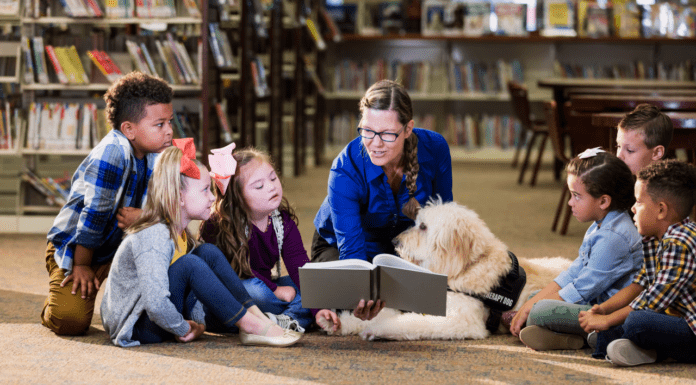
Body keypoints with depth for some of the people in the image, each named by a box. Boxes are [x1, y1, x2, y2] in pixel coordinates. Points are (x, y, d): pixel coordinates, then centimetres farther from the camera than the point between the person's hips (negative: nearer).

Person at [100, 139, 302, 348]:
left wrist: (199, 322, -5)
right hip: (136, 326, -10)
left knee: (208, 253, -1)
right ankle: (250, 326, -21)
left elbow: (198, 284, 11)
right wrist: (183, 329, -21)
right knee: (188, 264, -28)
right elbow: (155, 304, -36)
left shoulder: (180, 233, 6)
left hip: (162, 314, 10)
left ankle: (257, 316, -9)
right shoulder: (154, 237, -26)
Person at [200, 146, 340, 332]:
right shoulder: (217, 226, -20)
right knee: (253, 289, -39)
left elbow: (300, 266, -10)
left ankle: (285, 321, -33)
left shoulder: (283, 221, -3)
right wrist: (274, 289, -24)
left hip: (264, 288, 7)